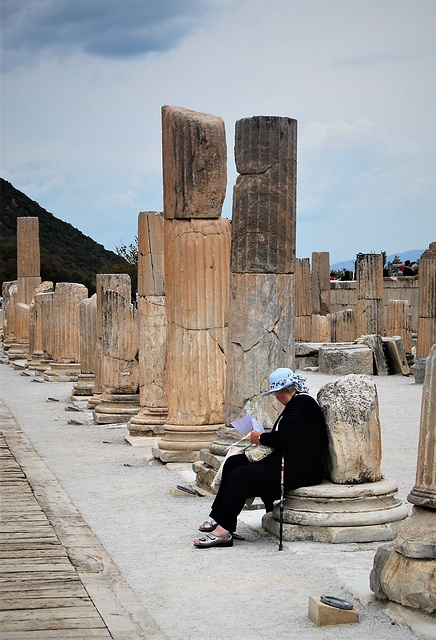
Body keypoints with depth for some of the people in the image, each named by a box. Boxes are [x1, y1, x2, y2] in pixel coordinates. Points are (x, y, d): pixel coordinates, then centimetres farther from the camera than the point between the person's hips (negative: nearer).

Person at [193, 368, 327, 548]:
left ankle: (223, 530, -14)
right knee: (233, 462, 10)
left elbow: (286, 438, -24)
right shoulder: (298, 402, 16)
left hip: (298, 471, -12)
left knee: (239, 476, -18)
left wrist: (261, 438, -8)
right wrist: (263, 438, 9)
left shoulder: (300, 403, -16)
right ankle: (218, 518, 10)